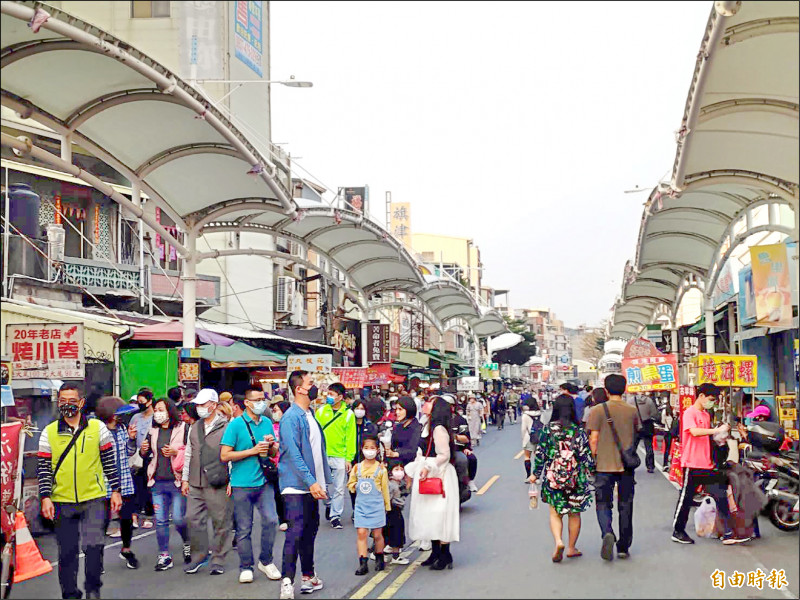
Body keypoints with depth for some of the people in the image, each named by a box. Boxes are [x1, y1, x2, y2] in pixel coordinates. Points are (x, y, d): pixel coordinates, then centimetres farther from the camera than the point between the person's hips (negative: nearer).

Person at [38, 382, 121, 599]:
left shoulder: (97, 427, 2)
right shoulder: (49, 432, 3)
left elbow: (109, 462, 6)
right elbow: (43, 468, 3)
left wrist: (116, 490, 4)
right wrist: (45, 497, -6)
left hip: (94, 499, -1)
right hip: (62, 502, 1)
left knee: (93, 546, -10)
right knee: (67, 552, 8)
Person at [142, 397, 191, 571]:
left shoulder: (183, 429, -4)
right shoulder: (153, 431, 12)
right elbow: (146, 455, 20)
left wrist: (176, 452, -19)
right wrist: (143, 450, -2)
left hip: (177, 480, -5)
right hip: (158, 482, 5)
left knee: (178, 518, -5)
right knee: (160, 520, 5)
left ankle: (188, 544, 24)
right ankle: (164, 556, 14)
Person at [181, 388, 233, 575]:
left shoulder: (226, 427, -3)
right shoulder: (194, 428, 16)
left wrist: (231, 480, -8)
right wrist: (185, 478, 16)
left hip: (218, 485, -5)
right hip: (195, 484, 5)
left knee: (221, 522, 0)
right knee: (194, 520, 3)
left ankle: (218, 560, 11)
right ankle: (199, 556, 17)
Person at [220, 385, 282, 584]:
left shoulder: (267, 423, 10)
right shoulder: (236, 424, -6)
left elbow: (275, 453, 19)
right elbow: (224, 455, -10)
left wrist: (272, 444, -4)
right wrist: (253, 451, -15)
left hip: (264, 482, 4)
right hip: (242, 484, -4)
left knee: (271, 520, -5)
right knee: (244, 528, 4)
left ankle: (266, 561, 13)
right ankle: (246, 567, 17)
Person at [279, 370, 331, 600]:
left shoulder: (311, 415, 14)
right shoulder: (291, 417, -14)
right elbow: (294, 454, -21)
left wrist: (324, 481, 15)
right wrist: (311, 482, -26)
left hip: (312, 484, 9)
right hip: (296, 485, -8)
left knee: (310, 530, 14)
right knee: (296, 531, -12)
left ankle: (308, 576, 24)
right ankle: (287, 581, -11)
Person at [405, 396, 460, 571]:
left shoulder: (439, 429, -16)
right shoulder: (428, 427, 13)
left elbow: (444, 455, -20)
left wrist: (428, 467, -23)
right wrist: (412, 471, 17)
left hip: (438, 476, -10)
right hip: (426, 476, 10)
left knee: (438, 516, -6)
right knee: (429, 516, 12)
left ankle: (445, 556, 1)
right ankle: (436, 553, 19)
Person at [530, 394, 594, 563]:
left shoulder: (548, 429, -5)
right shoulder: (579, 430, -6)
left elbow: (540, 453, -2)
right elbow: (587, 454, -5)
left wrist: (536, 473, 8)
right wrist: (592, 473, 8)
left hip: (553, 477, 0)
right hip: (576, 477, 0)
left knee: (555, 512, 9)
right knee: (574, 513, 14)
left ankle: (558, 541, -14)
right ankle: (572, 548, 21)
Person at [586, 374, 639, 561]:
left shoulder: (598, 410, -7)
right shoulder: (632, 411, 2)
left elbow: (593, 439, -8)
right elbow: (636, 435, 11)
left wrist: (593, 460, 3)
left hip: (604, 465, -2)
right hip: (627, 465, 3)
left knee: (603, 504, 7)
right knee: (625, 506, 11)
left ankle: (607, 533, -20)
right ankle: (623, 547, 15)